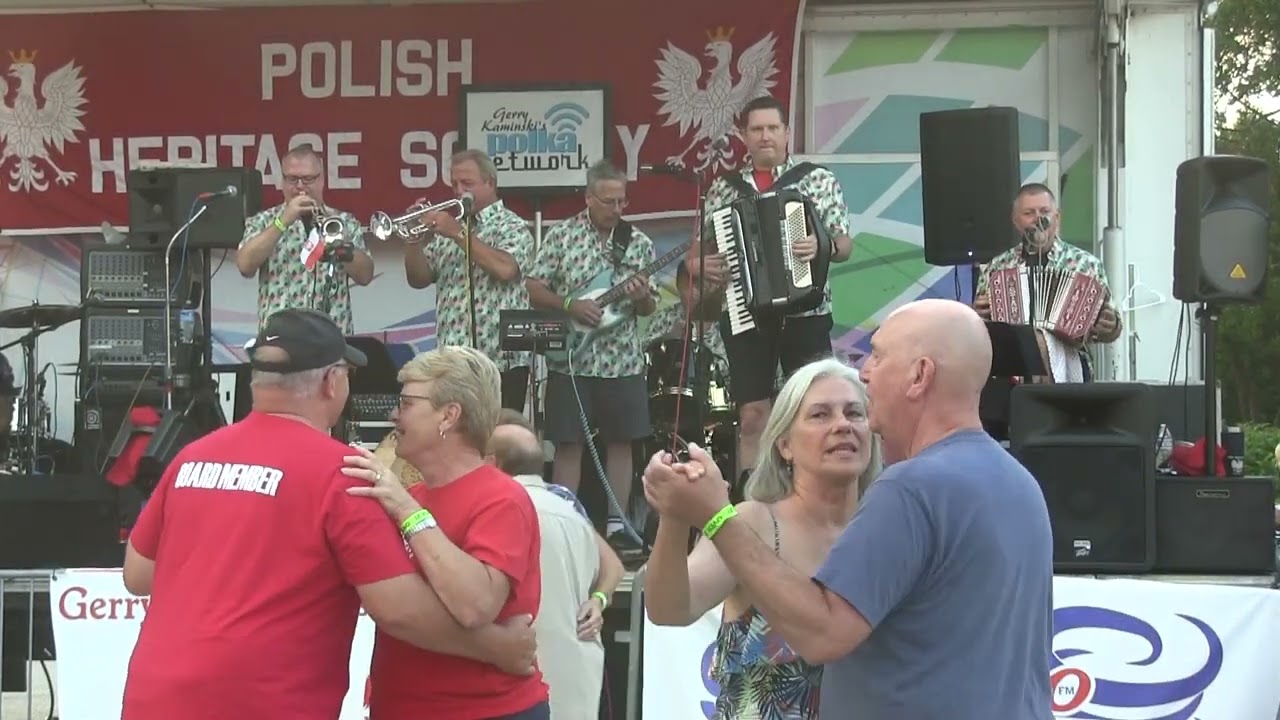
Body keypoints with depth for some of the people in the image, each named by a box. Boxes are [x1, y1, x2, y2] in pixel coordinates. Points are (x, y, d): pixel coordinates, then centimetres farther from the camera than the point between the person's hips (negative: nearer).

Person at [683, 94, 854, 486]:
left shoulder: (819, 180, 3)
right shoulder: (723, 188, 10)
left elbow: (844, 246, -3)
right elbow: (696, 252, 13)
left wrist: (823, 245, -24)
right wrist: (698, 265, -9)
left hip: (806, 314, -2)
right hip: (744, 315, 2)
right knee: (752, 418, 3)